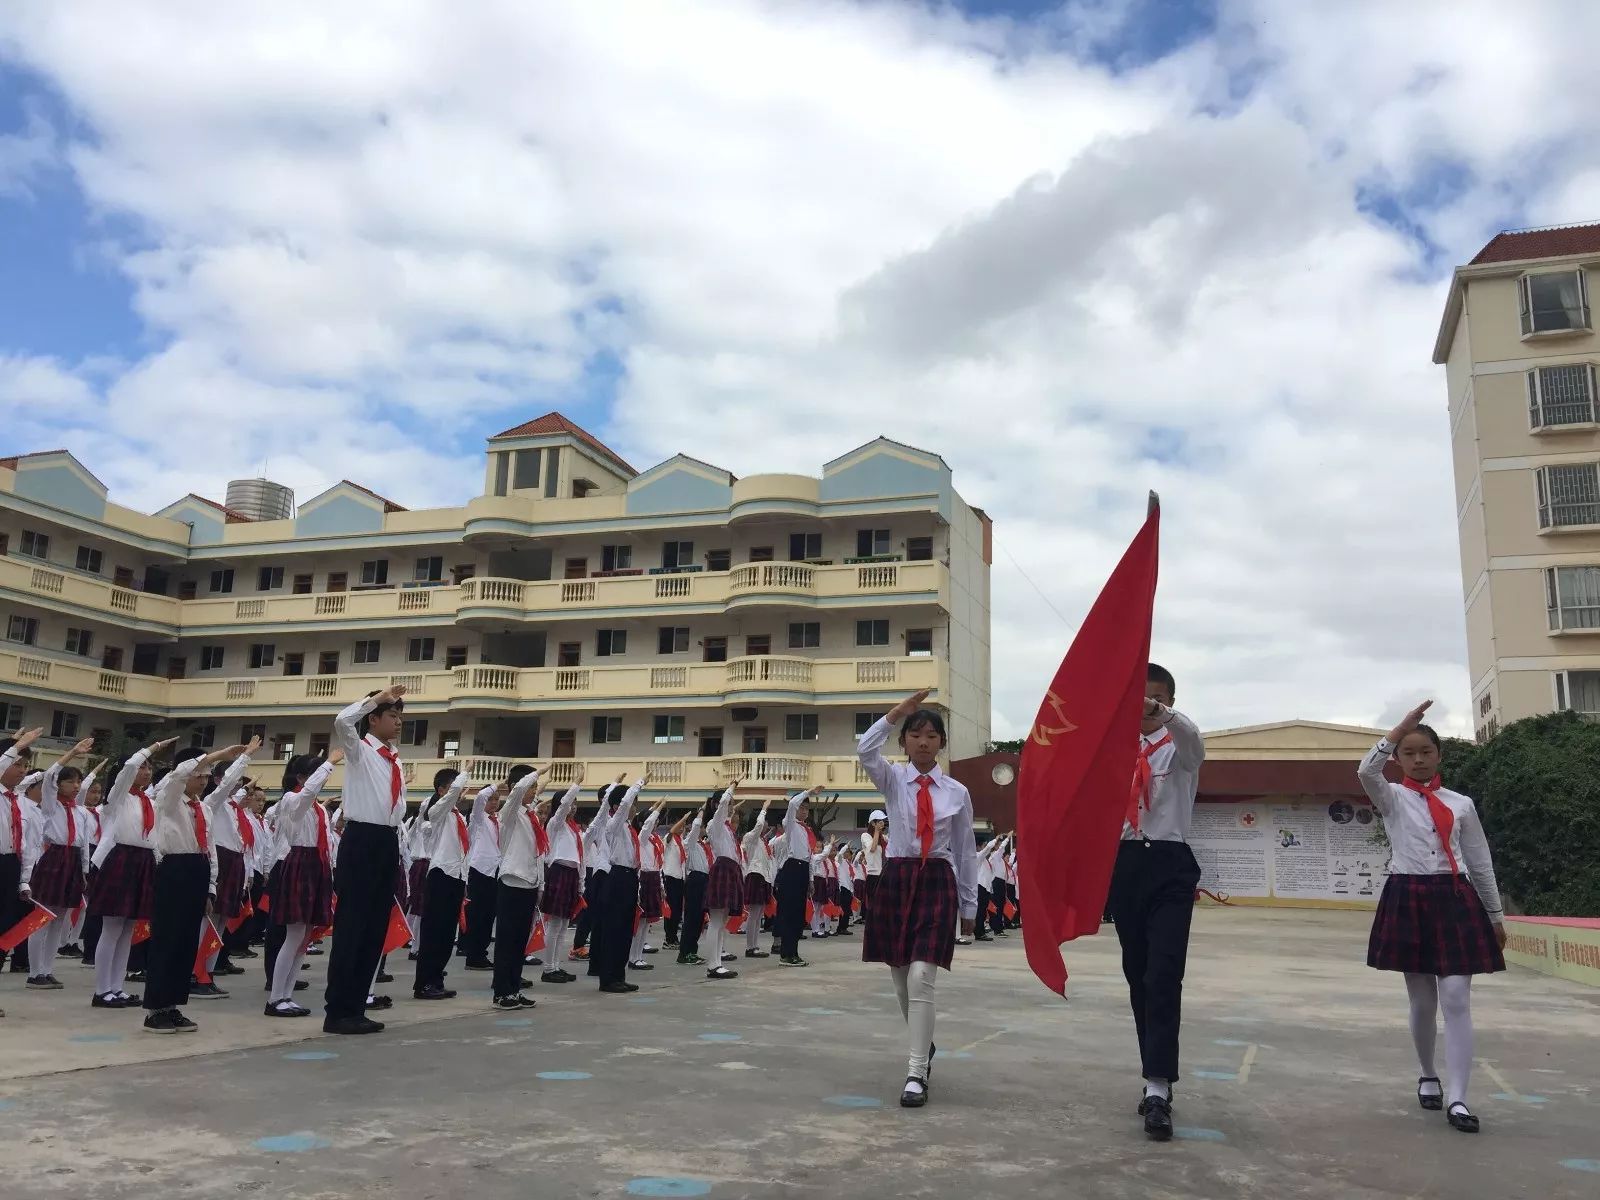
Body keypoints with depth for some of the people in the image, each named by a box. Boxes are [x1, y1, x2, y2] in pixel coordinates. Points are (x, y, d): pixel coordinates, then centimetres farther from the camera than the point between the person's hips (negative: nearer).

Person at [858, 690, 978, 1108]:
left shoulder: (956, 792, 3)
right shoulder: (892, 779, 2)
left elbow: (966, 851, 8)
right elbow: (865, 751, -20)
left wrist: (969, 906, 9)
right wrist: (899, 710, -23)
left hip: (938, 884, -1)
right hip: (896, 881, 1)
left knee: (921, 978, -13)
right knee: (902, 979, 11)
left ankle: (917, 1073, -7)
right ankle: (924, 1047, 37)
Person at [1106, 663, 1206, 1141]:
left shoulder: (1180, 747, -1)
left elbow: (1191, 734, -26)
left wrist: (1158, 711, -47)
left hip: (1170, 866, -4)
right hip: (1126, 865, 4)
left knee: (1163, 977, -13)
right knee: (1137, 976, 10)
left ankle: (1158, 1089, -14)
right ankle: (1158, 1082, 22)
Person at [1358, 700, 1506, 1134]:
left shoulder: (1461, 804, 9)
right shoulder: (1392, 797, 4)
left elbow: (1480, 862, 13)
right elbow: (1367, 771, -19)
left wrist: (1496, 915, 15)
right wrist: (1401, 728, -22)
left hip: (1454, 901, 1)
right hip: (1408, 900, -1)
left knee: (1457, 998, -8)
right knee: (1422, 1000, 9)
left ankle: (1457, 1098, -7)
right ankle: (1428, 1077, 31)